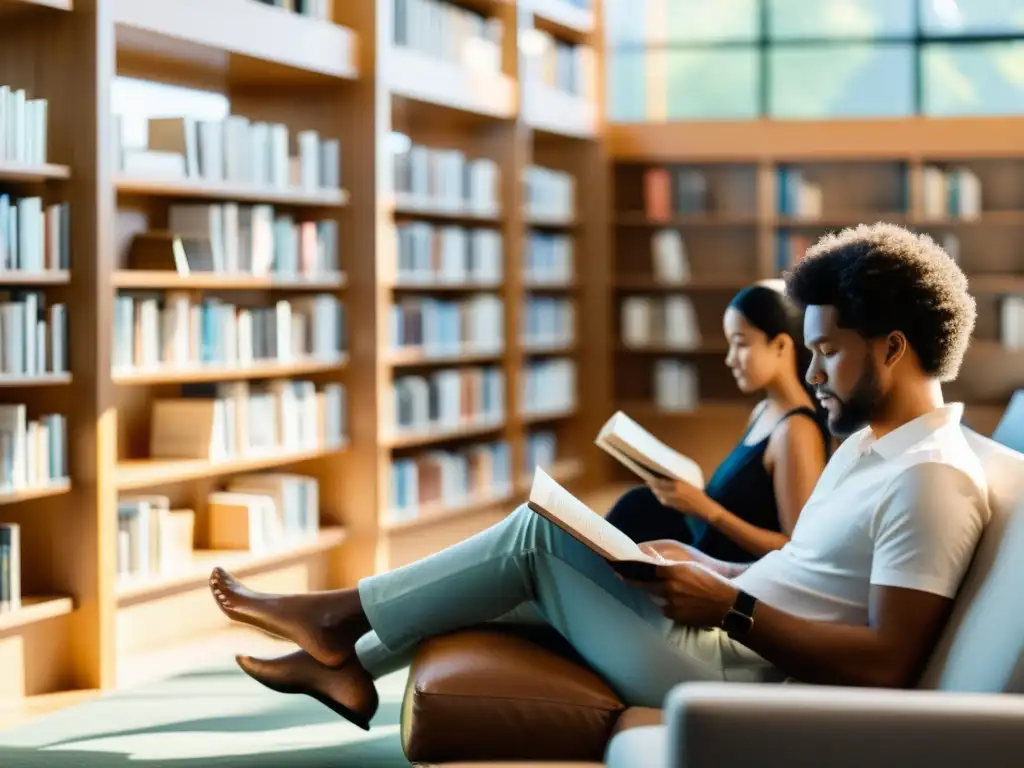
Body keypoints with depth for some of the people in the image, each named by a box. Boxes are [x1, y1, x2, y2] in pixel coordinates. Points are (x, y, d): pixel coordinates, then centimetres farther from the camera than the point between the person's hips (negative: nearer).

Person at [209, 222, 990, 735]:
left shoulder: (931, 480, -19)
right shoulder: (870, 441, 14)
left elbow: (886, 664, -25)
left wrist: (730, 607, -24)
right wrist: (706, 571, 7)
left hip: (742, 674, -10)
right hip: (730, 637, 10)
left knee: (539, 535, -7)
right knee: (535, 551, 12)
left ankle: (343, 614, 10)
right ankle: (351, 660, 20)